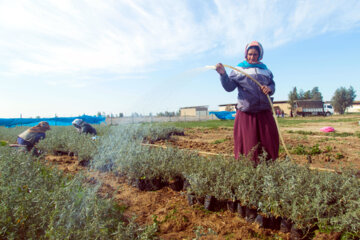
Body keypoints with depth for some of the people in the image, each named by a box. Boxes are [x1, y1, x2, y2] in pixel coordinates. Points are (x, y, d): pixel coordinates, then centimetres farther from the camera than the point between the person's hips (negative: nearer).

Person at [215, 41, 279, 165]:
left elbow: (272, 85, 17)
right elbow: (229, 87, -3)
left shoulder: (265, 70, 15)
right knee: (247, 143, -1)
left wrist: (269, 89, -6)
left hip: (264, 113, 4)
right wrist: (223, 74, -19)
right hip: (246, 113, -4)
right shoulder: (239, 69, 3)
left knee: (270, 140, 8)